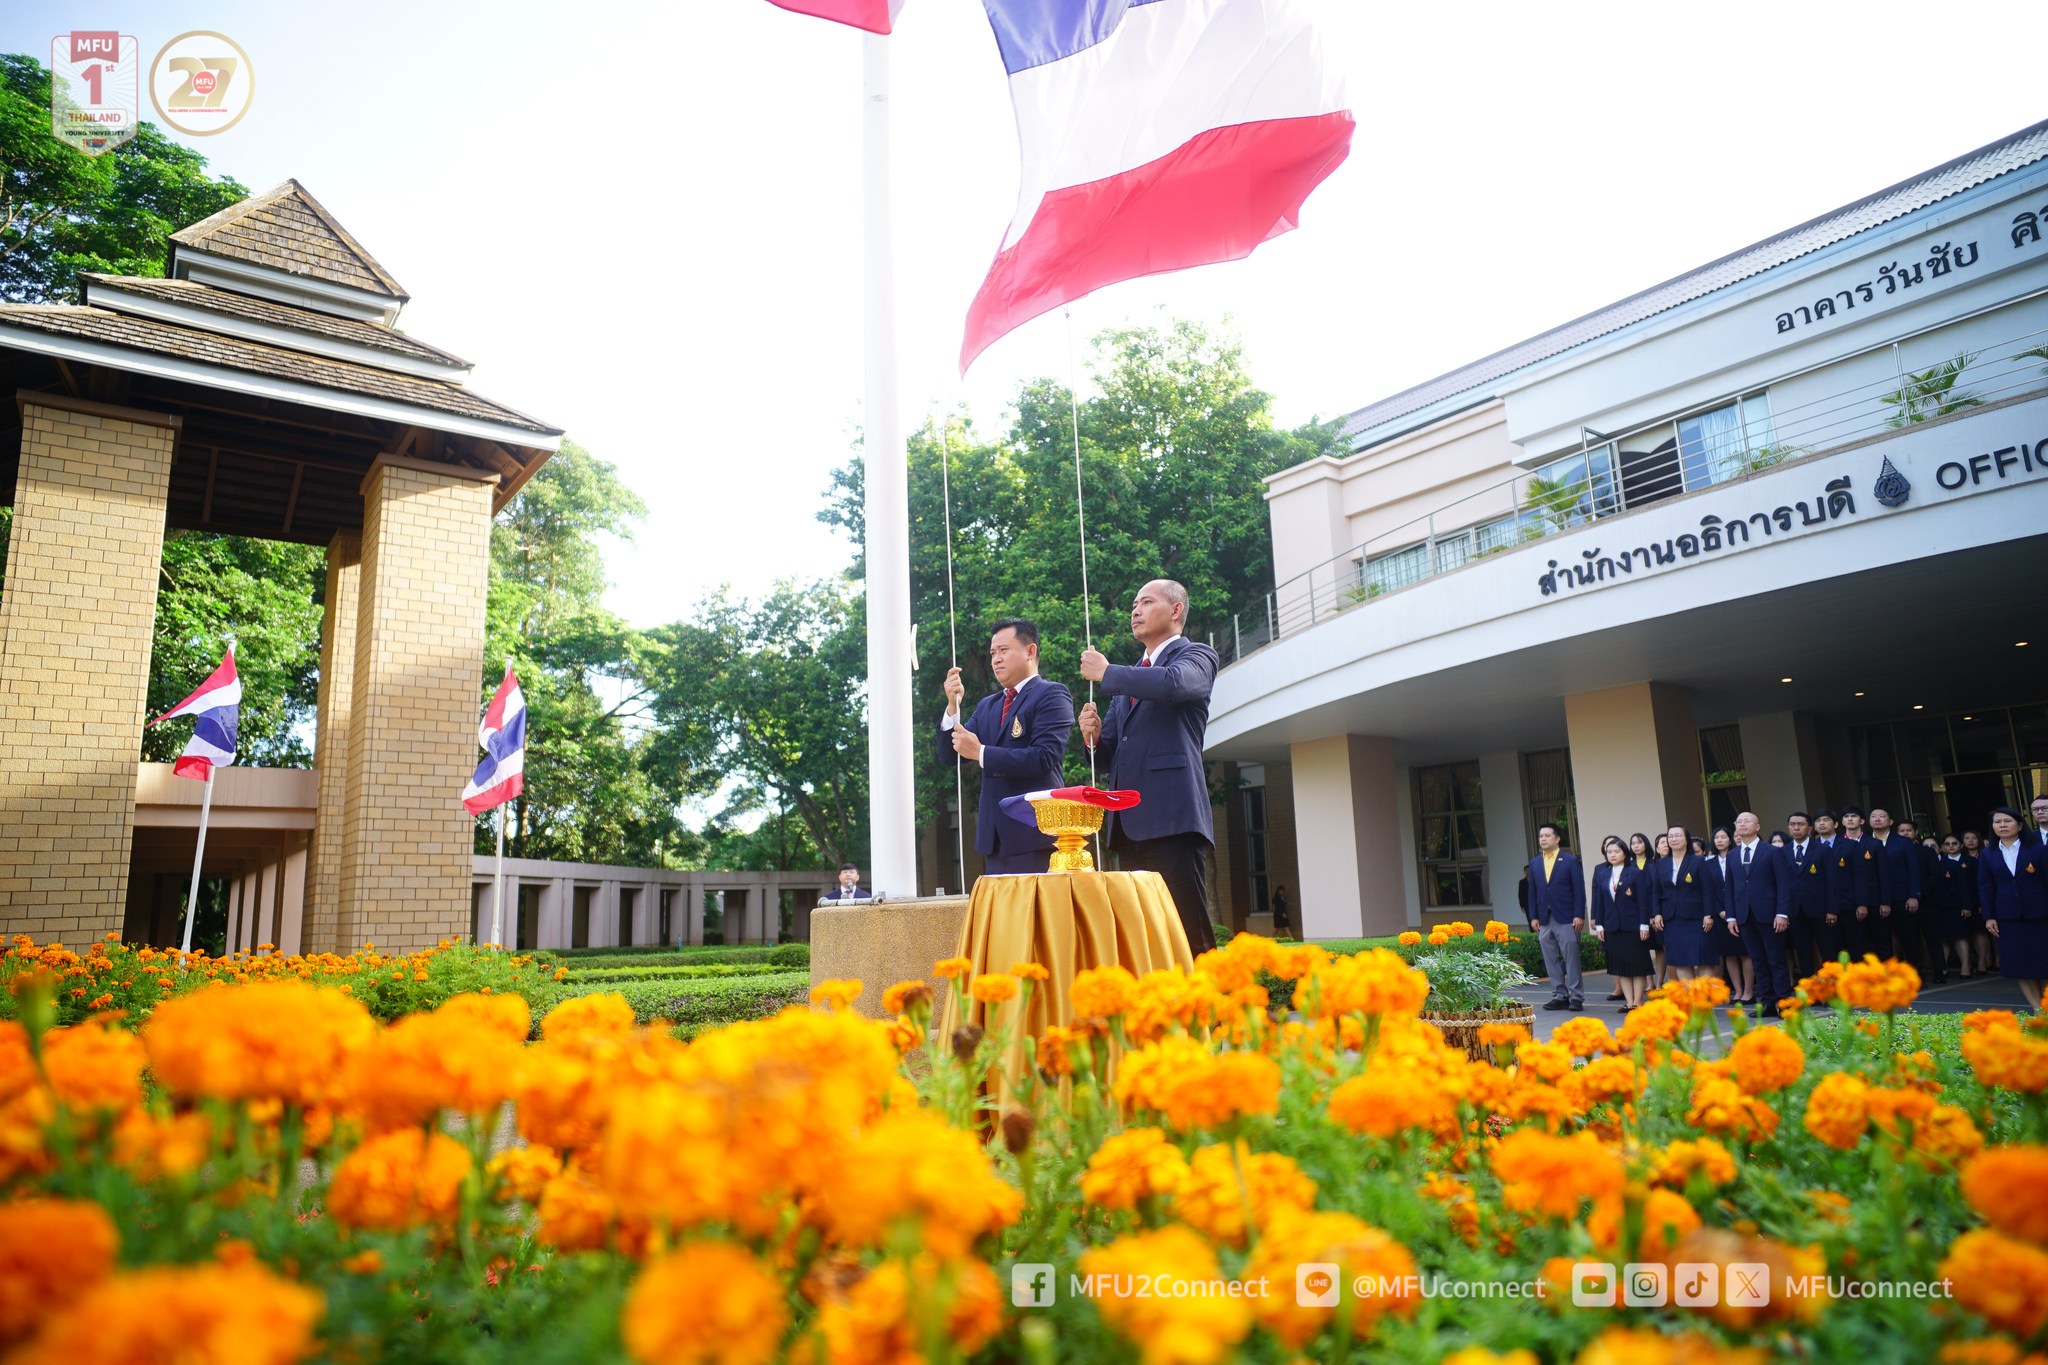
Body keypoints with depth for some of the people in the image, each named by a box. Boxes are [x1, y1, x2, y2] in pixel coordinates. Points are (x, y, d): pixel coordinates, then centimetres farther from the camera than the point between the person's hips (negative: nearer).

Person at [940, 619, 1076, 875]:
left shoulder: (1052, 695, -2)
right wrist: (953, 705, 1)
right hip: (995, 838, 7)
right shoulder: (987, 706, 20)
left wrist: (980, 753, -16)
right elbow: (949, 754, 15)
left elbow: (1044, 758, -16)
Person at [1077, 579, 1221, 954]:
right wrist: (1095, 736, 3)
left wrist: (1106, 672, -8)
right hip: (1130, 822, 7)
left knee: (1188, 931, -12)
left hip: (1172, 815, -7)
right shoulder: (1128, 678, 26)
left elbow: (1173, 683, -20)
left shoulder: (1196, 656, 5)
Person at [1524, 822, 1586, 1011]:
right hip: (1544, 919, 4)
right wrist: (1533, 917, 5)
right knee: (1551, 960, 6)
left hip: (1566, 918, -4)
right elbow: (1532, 892, 12)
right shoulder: (1534, 863, 12)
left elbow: (1579, 889, -3)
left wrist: (1579, 915, -10)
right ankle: (1560, 996, 13)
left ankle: (1576, 997, 4)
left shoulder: (1570, 860, 0)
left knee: (1571, 959, -1)